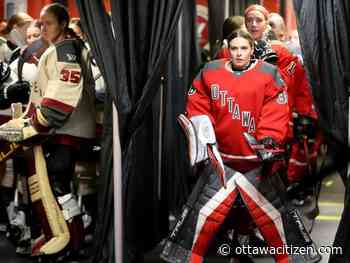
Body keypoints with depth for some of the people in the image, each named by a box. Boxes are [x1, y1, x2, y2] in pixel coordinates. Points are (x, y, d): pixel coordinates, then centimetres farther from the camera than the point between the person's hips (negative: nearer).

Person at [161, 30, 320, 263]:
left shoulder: (269, 74, -2)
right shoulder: (210, 72, 5)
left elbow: (277, 113, -8)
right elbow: (197, 106, 8)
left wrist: (269, 140, -19)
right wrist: (203, 134, -4)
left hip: (258, 159, -1)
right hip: (221, 159, 2)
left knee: (273, 212, 4)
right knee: (204, 211, 3)